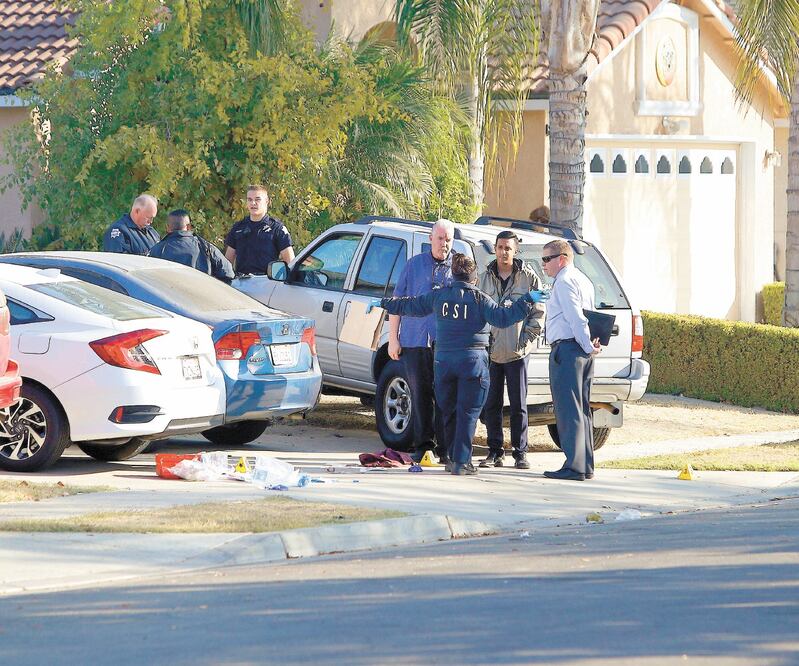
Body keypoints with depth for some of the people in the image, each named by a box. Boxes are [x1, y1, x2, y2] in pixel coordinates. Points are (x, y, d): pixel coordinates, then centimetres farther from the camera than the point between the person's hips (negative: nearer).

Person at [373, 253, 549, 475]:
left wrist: (384, 303, 31)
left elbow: (411, 305, 16)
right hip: (472, 361, -4)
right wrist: (527, 300, -11)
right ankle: (461, 461, -7)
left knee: (450, 412, 14)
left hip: (444, 360, 4)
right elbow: (501, 318, -13)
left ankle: (454, 458, 18)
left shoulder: (439, 295, 7)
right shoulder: (478, 298, -6)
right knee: (468, 413, -2)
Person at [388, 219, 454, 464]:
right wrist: (393, 339, 6)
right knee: (419, 393, 4)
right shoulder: (414, 265, 10)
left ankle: (445, 447, 0)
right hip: (415, 341, 1)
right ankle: (423, 444, 11)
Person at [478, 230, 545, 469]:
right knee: (491, 405, 3)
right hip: (490, 350, 3)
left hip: (516, 351, -3)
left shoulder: (528, 277, 2)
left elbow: (538, 313, 5)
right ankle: (495, 452, 10)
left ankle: (520, 452, 5)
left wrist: (526, 338, -5)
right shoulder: (486, 278, 10)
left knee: (518, 405, -1)